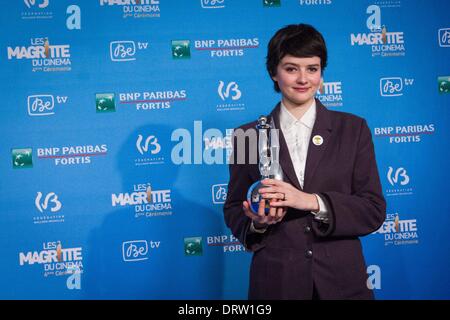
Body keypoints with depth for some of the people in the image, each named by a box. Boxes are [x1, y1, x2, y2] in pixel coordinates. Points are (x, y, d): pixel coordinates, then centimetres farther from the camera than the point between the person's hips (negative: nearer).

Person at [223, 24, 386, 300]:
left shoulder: (353, 129, 2)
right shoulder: (248, 136, 2)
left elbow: (374, 211, -3)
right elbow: (234, 211, 7)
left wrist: (313, 202, -17)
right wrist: (258, 223, -15)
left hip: (342, 281, 1)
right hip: (274, 283, 0)